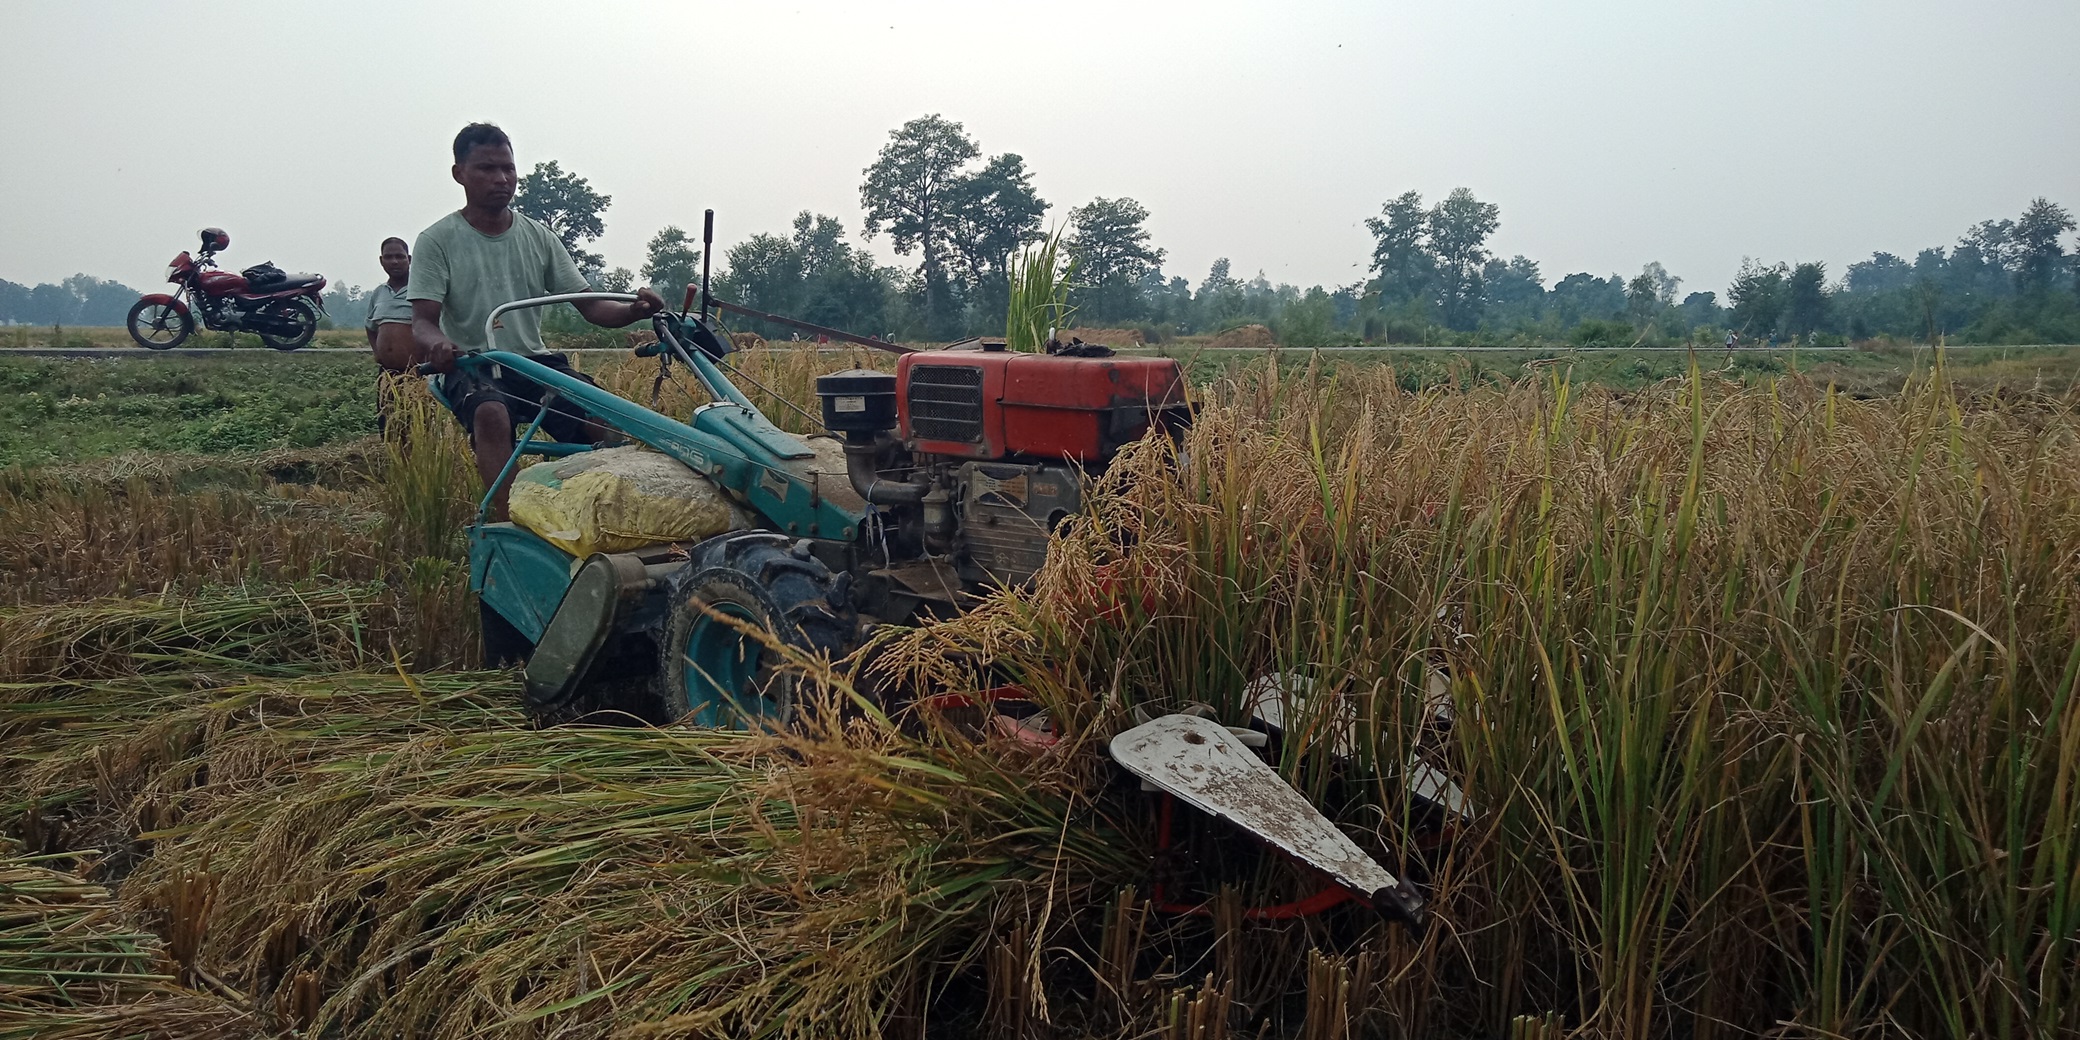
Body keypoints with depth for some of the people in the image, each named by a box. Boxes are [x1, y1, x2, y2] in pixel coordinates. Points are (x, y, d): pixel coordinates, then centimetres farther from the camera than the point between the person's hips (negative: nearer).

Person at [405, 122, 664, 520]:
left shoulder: (538, 236, 10)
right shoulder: (437, 241, 0)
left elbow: (590, 306, 6)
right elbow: (423, 321, -9)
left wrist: (634, 310, -18)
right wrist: (437, 345, -35)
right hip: (470, 366, -3)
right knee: (491, 413, -37)